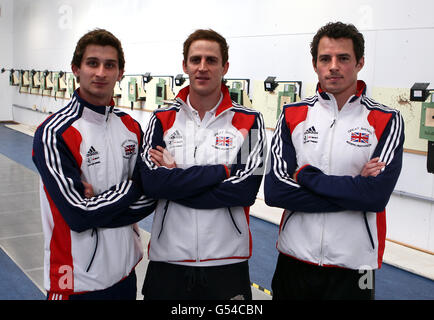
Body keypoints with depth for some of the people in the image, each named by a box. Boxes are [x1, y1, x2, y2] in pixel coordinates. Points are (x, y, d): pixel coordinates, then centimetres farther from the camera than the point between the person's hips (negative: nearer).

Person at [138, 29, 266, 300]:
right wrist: (221, 171, -15)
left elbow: (246, 190, -14)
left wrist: (177, 178, -14)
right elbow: (152, 182, -12)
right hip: (168, 259, 1)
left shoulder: (249, 121, -2)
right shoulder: (163, 120, 2)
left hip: (228, 260, -1)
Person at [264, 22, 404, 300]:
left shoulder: (386, 121, -6)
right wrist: (351, 189, -15)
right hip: (294, 261, 2)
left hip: (353, 268, -2)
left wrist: (306, 175, -14)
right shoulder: (293, 115, -1)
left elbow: (377, 194, -19)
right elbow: (274, 191, -11)